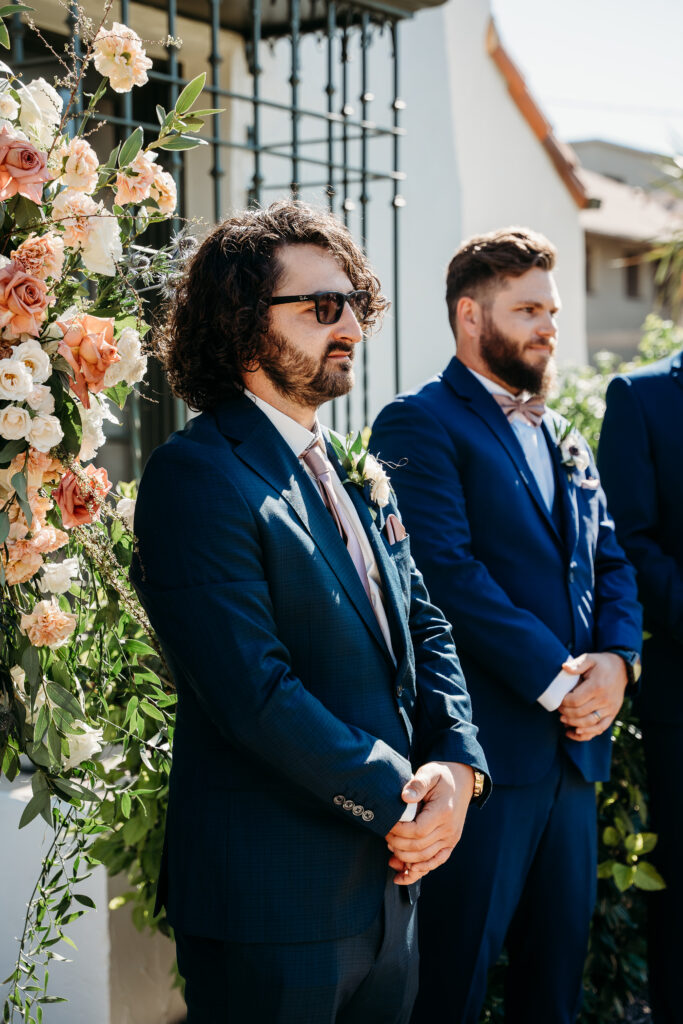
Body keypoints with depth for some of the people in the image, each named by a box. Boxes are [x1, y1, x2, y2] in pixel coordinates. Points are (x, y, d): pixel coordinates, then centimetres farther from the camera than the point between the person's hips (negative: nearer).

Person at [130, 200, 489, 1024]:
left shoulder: (352, 474, 13)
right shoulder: (196, 477, -15)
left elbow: (423, 628, 13)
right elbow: (256, 694, -22)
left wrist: (456, 765, -4)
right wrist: (398, 799, -15)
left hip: (388, 880, 8)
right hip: (272, 902, -8)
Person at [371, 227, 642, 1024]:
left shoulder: (561, 438, 20)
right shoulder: (420, 425, -6)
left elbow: (609, 561, 17)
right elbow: (449, 571, -16)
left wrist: (615, 658, -3)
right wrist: (555, 680, -16)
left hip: (573, 745, 8)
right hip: (484, 745, -8)